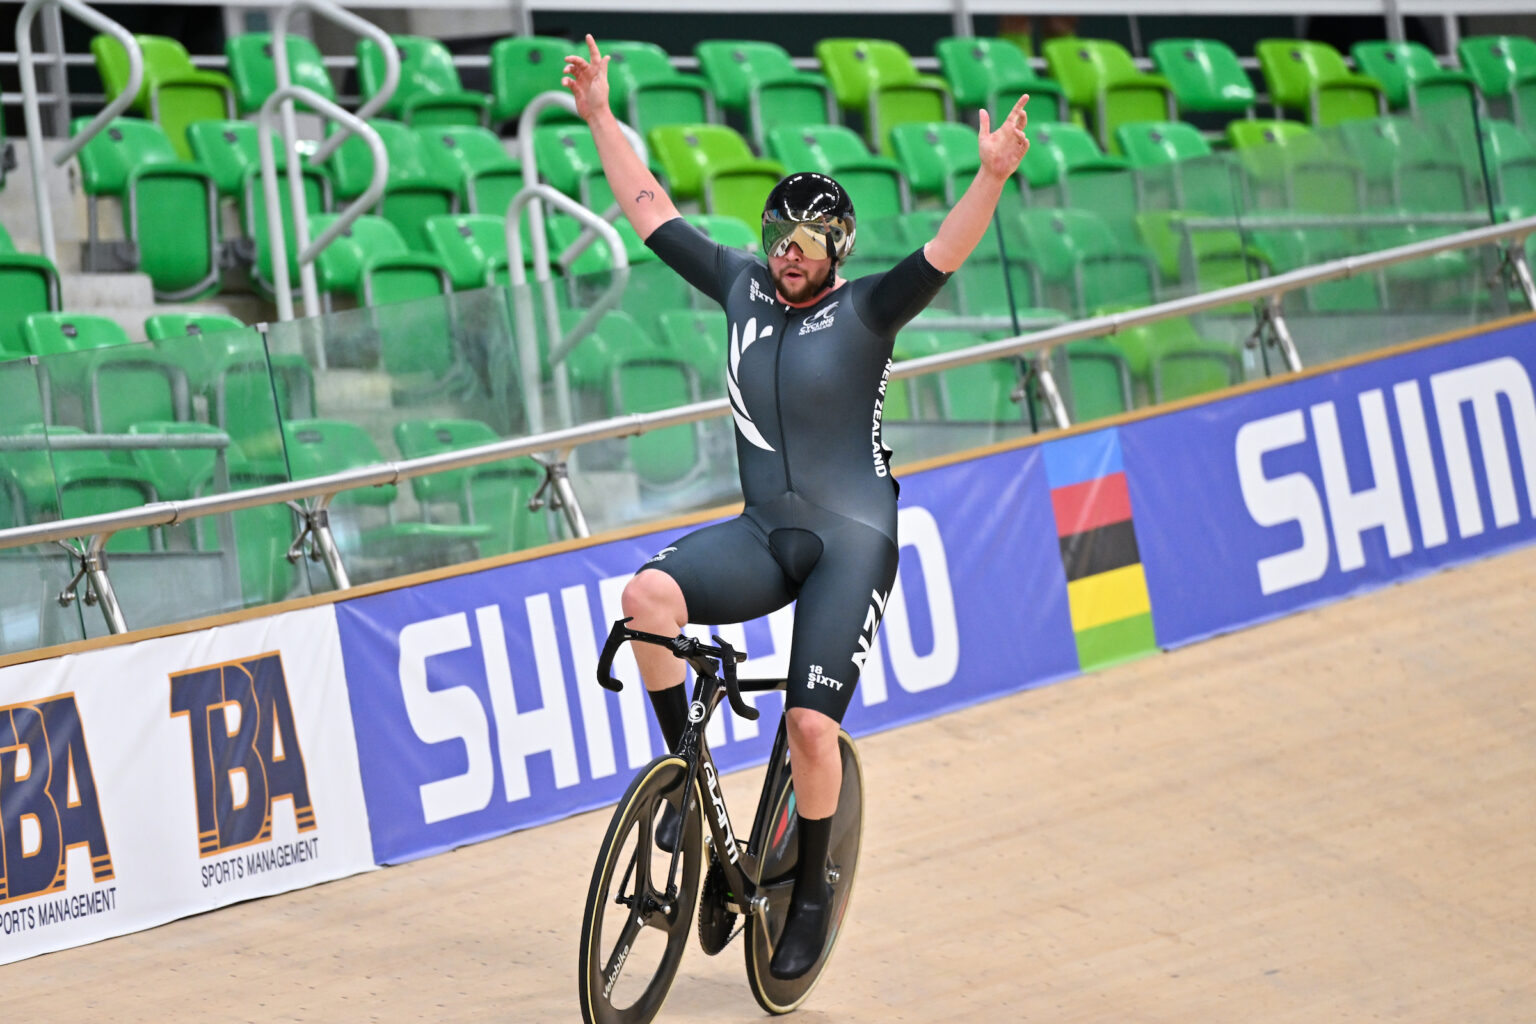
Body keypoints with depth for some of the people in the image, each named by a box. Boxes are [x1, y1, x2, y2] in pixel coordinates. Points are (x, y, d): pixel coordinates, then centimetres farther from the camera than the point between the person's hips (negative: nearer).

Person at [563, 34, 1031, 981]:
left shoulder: (865, 311, -6)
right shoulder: (743, 285, 7)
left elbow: (944, 254, -22)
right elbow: (651, 210, 14)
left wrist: (993, 176, -39)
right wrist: (600, 117, 14)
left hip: (852, 539, -4)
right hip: (763, 535, 4)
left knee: (812, 725, -15)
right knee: (648, 594, -25)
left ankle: (812, 893, 8)